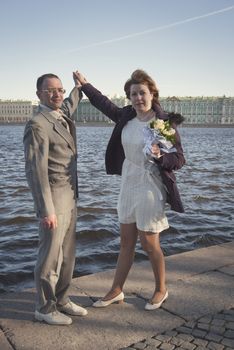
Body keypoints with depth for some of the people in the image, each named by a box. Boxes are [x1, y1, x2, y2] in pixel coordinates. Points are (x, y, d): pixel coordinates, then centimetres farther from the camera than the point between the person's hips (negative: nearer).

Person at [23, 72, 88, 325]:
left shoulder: (62, 116, 10)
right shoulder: (37, 125, -16)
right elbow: (35, 171, -21)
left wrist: (79, 87, 44)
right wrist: (46, 210, -23)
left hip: (69, 198, 9)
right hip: (52, 200, -9)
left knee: (67, 254, 16)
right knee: (51, 257, 3)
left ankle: (61, 300, 31)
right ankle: (45, 308, 20)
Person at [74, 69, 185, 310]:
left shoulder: (165, 122, -13)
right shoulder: (126, 117, 2)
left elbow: (179, 159, -11)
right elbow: (105, 104, 20)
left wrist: (160, 156, -31)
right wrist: (84, 85, 28)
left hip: (149, 187, -6)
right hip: (128, 184, 6)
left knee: (150, 245, 7)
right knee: (126, 243, 15)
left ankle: (161, 290, 31)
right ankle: (116, 291, 29)